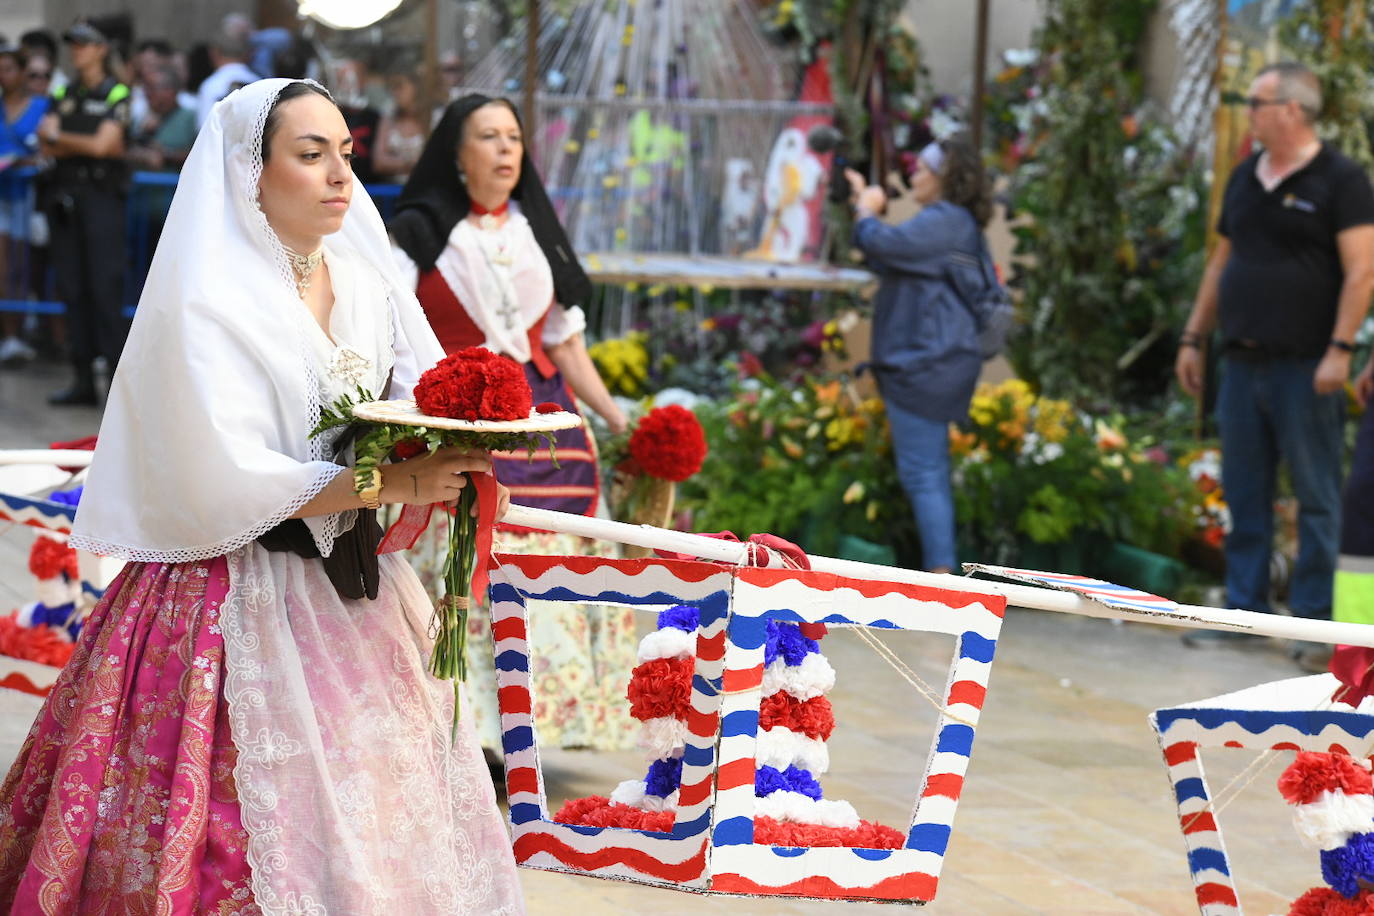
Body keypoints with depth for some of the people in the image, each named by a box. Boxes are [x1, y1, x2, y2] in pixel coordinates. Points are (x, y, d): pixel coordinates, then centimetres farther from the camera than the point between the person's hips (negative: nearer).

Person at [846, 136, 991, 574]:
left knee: (922, 473, -10)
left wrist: (866, 211, -3)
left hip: (926, 365, -11)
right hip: (930, 361, 11)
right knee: (930, 474, 14)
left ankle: (940, 573, -11)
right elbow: (888, 258, 25)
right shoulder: (953, 223, 19)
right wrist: (864, 202, 23)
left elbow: (880, 244, -24)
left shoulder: (944, 221, -14)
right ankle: (940, 568, 19)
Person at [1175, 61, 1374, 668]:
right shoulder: (1245, 178, 14)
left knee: (1316, 497, -1)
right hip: (1243, 362, 7)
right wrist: (1193, 338, 17)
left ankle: (1313, 621, 3)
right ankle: (1246, 609, 18)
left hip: (1305, 367, -7)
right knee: (1244, 496, 10)